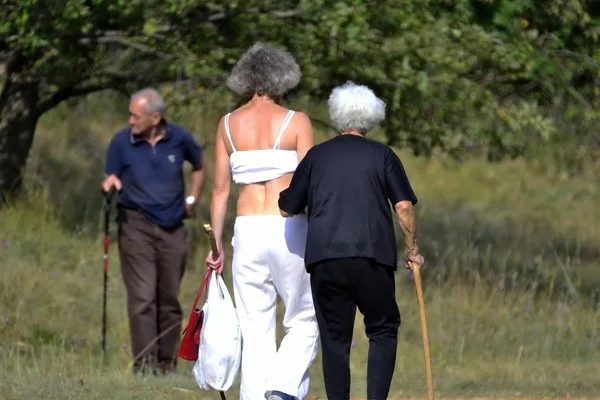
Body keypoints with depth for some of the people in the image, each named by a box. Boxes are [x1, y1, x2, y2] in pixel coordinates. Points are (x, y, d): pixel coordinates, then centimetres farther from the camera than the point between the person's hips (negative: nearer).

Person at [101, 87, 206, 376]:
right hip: (136, 224, -2)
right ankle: (144, 363, -12)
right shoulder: (122, 142, -5)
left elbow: (199, 166, 18)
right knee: (142, 297, -11)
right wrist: (110, 183, -20)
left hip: (173, 227, 2)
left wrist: (192, 199, 10)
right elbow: (111, 178, 3)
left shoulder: (179, 138, 0)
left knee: (169, 299, 7)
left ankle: (168, 363, 15)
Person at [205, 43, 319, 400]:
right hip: (290, 229, -3)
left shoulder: (229, 125, 7)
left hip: (248, 230, 3)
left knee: (256, 330, 7)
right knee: (305, 321, 10)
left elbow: (221, 189, 7)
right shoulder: (296, 122, -3)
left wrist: (217, 244, 14)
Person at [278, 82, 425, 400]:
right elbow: (404, 206, -2)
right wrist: (412, 250, 9)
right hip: (372, 255, -1)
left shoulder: (317, 156, 12)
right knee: (383, 329, 9)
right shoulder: (382, 156, 7)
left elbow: (287, 209, 15)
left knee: (334, 338, 6)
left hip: (323, 257, 1)